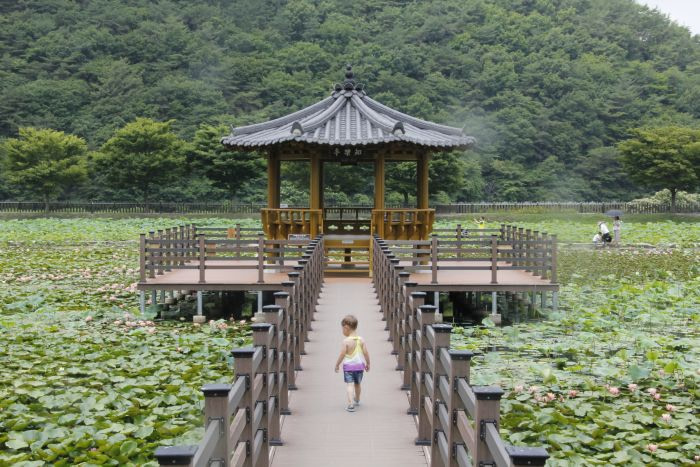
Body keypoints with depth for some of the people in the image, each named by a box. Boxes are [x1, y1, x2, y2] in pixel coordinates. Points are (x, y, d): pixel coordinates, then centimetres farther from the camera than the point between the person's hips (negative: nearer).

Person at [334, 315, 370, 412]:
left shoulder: (346, 341, -15)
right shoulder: (361, 340, -3)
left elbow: (342, 354, -15)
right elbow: (366, 353, -2)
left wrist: (337, 364, -2)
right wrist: (367, 364, 11)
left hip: (348, 366, -5)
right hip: (359, 365, 5)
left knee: (349, 385, -6)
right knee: (357, 384, 22)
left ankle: (351, 404, -20)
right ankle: (357, 400, 42)